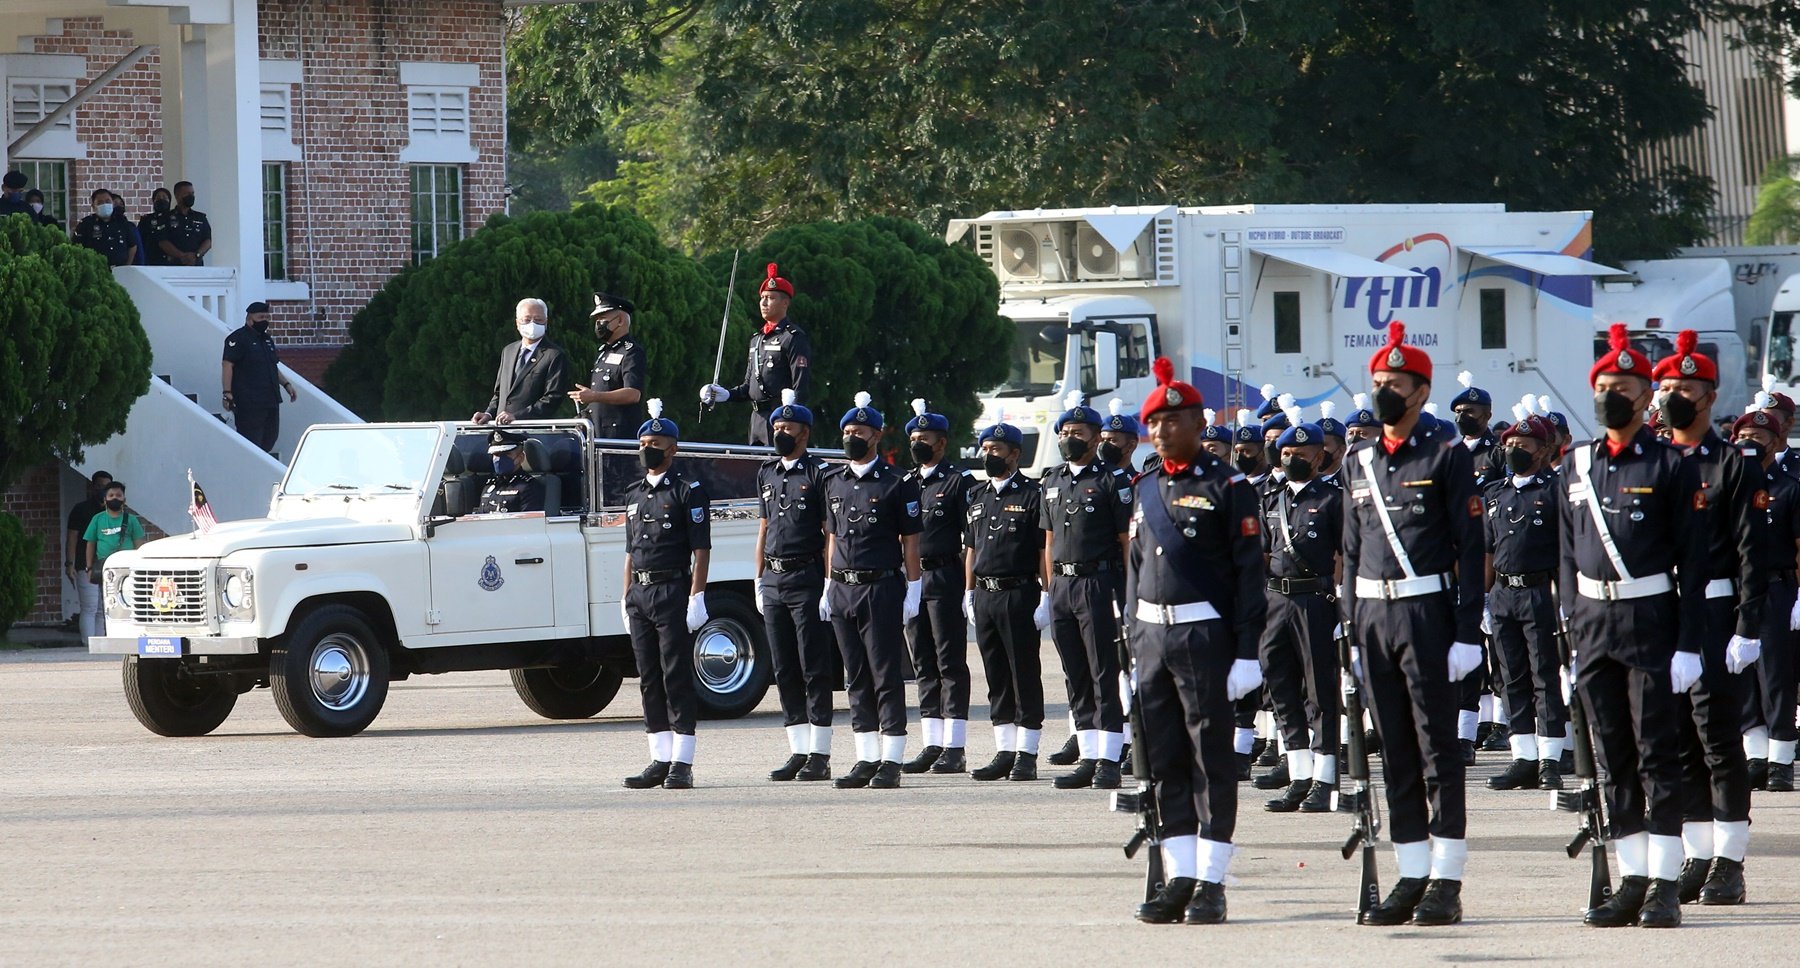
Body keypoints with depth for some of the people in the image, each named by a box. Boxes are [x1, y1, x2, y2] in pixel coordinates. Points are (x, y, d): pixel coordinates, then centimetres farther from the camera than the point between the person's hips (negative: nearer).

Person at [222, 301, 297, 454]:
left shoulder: (267, 339, 19)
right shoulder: (238, 339, -8)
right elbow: (227, 365, -15)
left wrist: (286, 384, 18)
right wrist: (227, 394, -23)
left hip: (270, 400, 9)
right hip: (249, 402, -9)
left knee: (270, 438, 12)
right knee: (251, 441, -9)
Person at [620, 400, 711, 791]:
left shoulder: (688, 492, -4)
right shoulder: (635, 495, 17)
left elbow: (701, 550, -8)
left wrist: (696, 598, -16)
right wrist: (627, 598, 15)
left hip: (673, 592, -7)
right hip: (640, 594, 7)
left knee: (677, 678, -6)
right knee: (649, 680, 8)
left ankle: (682, 764, -6)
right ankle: (660, 759, 12)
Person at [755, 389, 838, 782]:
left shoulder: (820, 475, -5)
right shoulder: (767, 474, 15)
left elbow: (830, 534, -8)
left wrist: (828, 585, -14)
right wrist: (759, 580, 14)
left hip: (807, 579, -7)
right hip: (773, 583, 7)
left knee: (814, 670, -4)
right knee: (785, 672, 8)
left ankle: (820, 756, -3)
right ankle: (798, 753, 12)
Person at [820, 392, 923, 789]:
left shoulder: (896, 484, -4)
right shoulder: (835, 484, 13)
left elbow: (910, 542, -3)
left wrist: (912, 592, -7)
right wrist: (829, 588, 13)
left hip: (881, 588, -6)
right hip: (843, 589, 6)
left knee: (887, 677, -5)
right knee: (857, 679, 7)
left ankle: (891, 762, -3)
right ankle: (867, 759, 11)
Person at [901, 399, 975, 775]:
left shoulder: (959, 483, -3)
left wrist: (969, 589, -13)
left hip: (945, 580, -7)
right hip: (911, 583, 7)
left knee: (950, 665, -4)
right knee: (924, 666, 8)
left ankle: (954, 748, -3)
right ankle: (932, 745, 12)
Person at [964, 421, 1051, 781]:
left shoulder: (1032, 495, -4)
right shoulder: (977, 496, 15)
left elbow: (1045, 549, -7)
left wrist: (1046, 598, -12)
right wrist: (969, 595, 14)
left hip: (1019, 593, -6)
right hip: (985, 596, 6)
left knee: (1025, 677, -3)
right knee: (996, 680, 8)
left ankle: (1026, 755, 0)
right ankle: (1004, 753, 12)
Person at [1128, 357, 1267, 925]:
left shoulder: (1227, 489, -5)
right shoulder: (1147, 490, 14)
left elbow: (1249, 574, -8)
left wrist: (1247, 654, -13)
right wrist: (1133, 648, 14)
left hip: (1205, 637, -6)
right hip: (1152, 637, 6)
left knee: (1212, 760, -1)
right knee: (1166, 762, 7)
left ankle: (1212, 884, 1)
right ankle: (1179, 881, 11)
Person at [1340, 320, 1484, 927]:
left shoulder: (1445, 455, -4)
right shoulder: (1359, 462, 13)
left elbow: (1469, 547, -7)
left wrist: (1467, 632, -12)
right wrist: (1350, 625, 11)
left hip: (1428, 610, -6)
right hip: (1372, 613, 6)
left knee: (1438, 746, -4)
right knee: (1395, 751, 8)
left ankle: (1446, 884, -2)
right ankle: (1411, 879, 12)